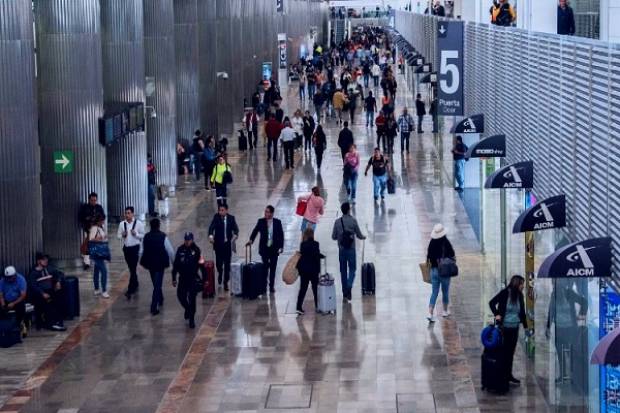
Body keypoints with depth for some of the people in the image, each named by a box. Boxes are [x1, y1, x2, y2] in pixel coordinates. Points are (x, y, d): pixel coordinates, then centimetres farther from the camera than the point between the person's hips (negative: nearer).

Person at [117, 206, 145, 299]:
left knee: (133, 268, -8)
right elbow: (118, 235, 8)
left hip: (135, 247, -5)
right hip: (126, 248, 5)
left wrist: (136, 234, -21)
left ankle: (130, 290, -10)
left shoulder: (138, 223, -8)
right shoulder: (122, 224, 1)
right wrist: (123, 235, -13)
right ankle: (135, 285, 36)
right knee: (131, 268, 17)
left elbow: (143, 235, -4)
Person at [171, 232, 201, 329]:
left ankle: (191, 319, 8)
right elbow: (175, 264, 5)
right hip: (183, 277, 3)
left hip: (193, 278, -3)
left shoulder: (196, 250, -8)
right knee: (180, 295, 3)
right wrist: (174, 278, 4)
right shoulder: (180, 250, -1)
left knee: (192, 298, -3)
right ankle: (187, 309, 34)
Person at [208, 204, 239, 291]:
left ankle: (226, 282, 9)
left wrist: (235, 235, -22)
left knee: (227, 264, 0)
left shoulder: (231, 218, 0)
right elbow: (211, 227, -14)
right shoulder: (216, 217, -3)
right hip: (218, 243, 0)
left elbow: (235, 229, -1)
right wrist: (211, 236, -32)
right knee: (218, 262, 0)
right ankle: (220, 273, 35)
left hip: (228, 244, 0)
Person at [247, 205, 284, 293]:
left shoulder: (277, 222, -4)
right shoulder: (261, 221, -2)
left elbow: (281, 235, -1)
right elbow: (255, 231, -5)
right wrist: (251, 240, -22)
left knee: (273, 268, 5)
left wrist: (281, 247, -6)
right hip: (264, 249, 0)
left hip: (274, 249, 0)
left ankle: (272, 286, 13)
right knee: (265, 267, 4)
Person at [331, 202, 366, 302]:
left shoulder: (337, 222, -4)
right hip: (351, 249, -2)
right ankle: (349, 286, -18)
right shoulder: (353, 221, -9)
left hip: (342, 249, 2)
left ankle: (345, 293, 17)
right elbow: (359, 235, -4)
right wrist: (363, 237, 19)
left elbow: (333, 237, -1)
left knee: (343, 271, 12)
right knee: (352, 269, 7)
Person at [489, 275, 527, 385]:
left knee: (511, 352, 11)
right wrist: (496, 314, -16)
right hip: (504, 327, -5)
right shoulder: (505, 293, -12)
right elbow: (492, 303, -7)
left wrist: (525, 326, 11)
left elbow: (522, 312, 12)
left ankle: (509, 375, 20)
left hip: (514, 328, 5)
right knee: (503, 352, 1)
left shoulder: (520, 296, 4)